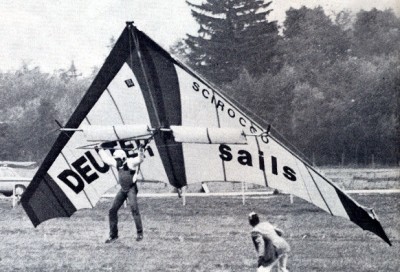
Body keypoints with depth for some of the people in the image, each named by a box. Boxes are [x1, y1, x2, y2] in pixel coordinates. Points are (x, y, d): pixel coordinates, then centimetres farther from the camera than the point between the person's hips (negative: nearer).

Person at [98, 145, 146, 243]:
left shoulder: (130, 162, -13)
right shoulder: (118, 164, 8)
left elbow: (139, 159, -31)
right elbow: (107, 158, 23)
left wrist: (141, 151, -47)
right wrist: (101, 150, 31)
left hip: (131, 189, -8)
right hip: (123, 189, 8)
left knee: (134, 209, -20)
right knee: (112, 210, 4)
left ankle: (140, 233, -13)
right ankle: (113, 234, 14)